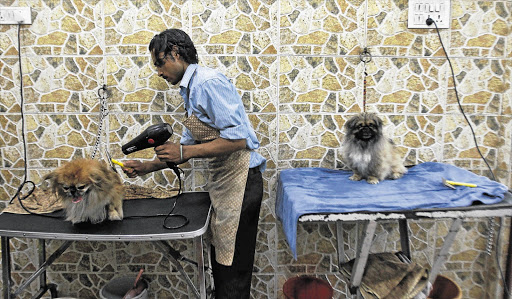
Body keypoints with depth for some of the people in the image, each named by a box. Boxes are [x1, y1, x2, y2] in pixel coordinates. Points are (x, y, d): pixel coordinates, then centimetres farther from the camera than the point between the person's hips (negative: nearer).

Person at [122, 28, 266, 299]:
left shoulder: (209, 83, -16)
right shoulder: (191, 89, 16)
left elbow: (237, 139, -24)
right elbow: (187, 147, 22)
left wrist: (185, 152, -20)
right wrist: (146, 167, 15)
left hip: (239, 181, -10)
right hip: (222, 183, 10)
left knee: (232, 269, 1)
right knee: (220, 261, 20)